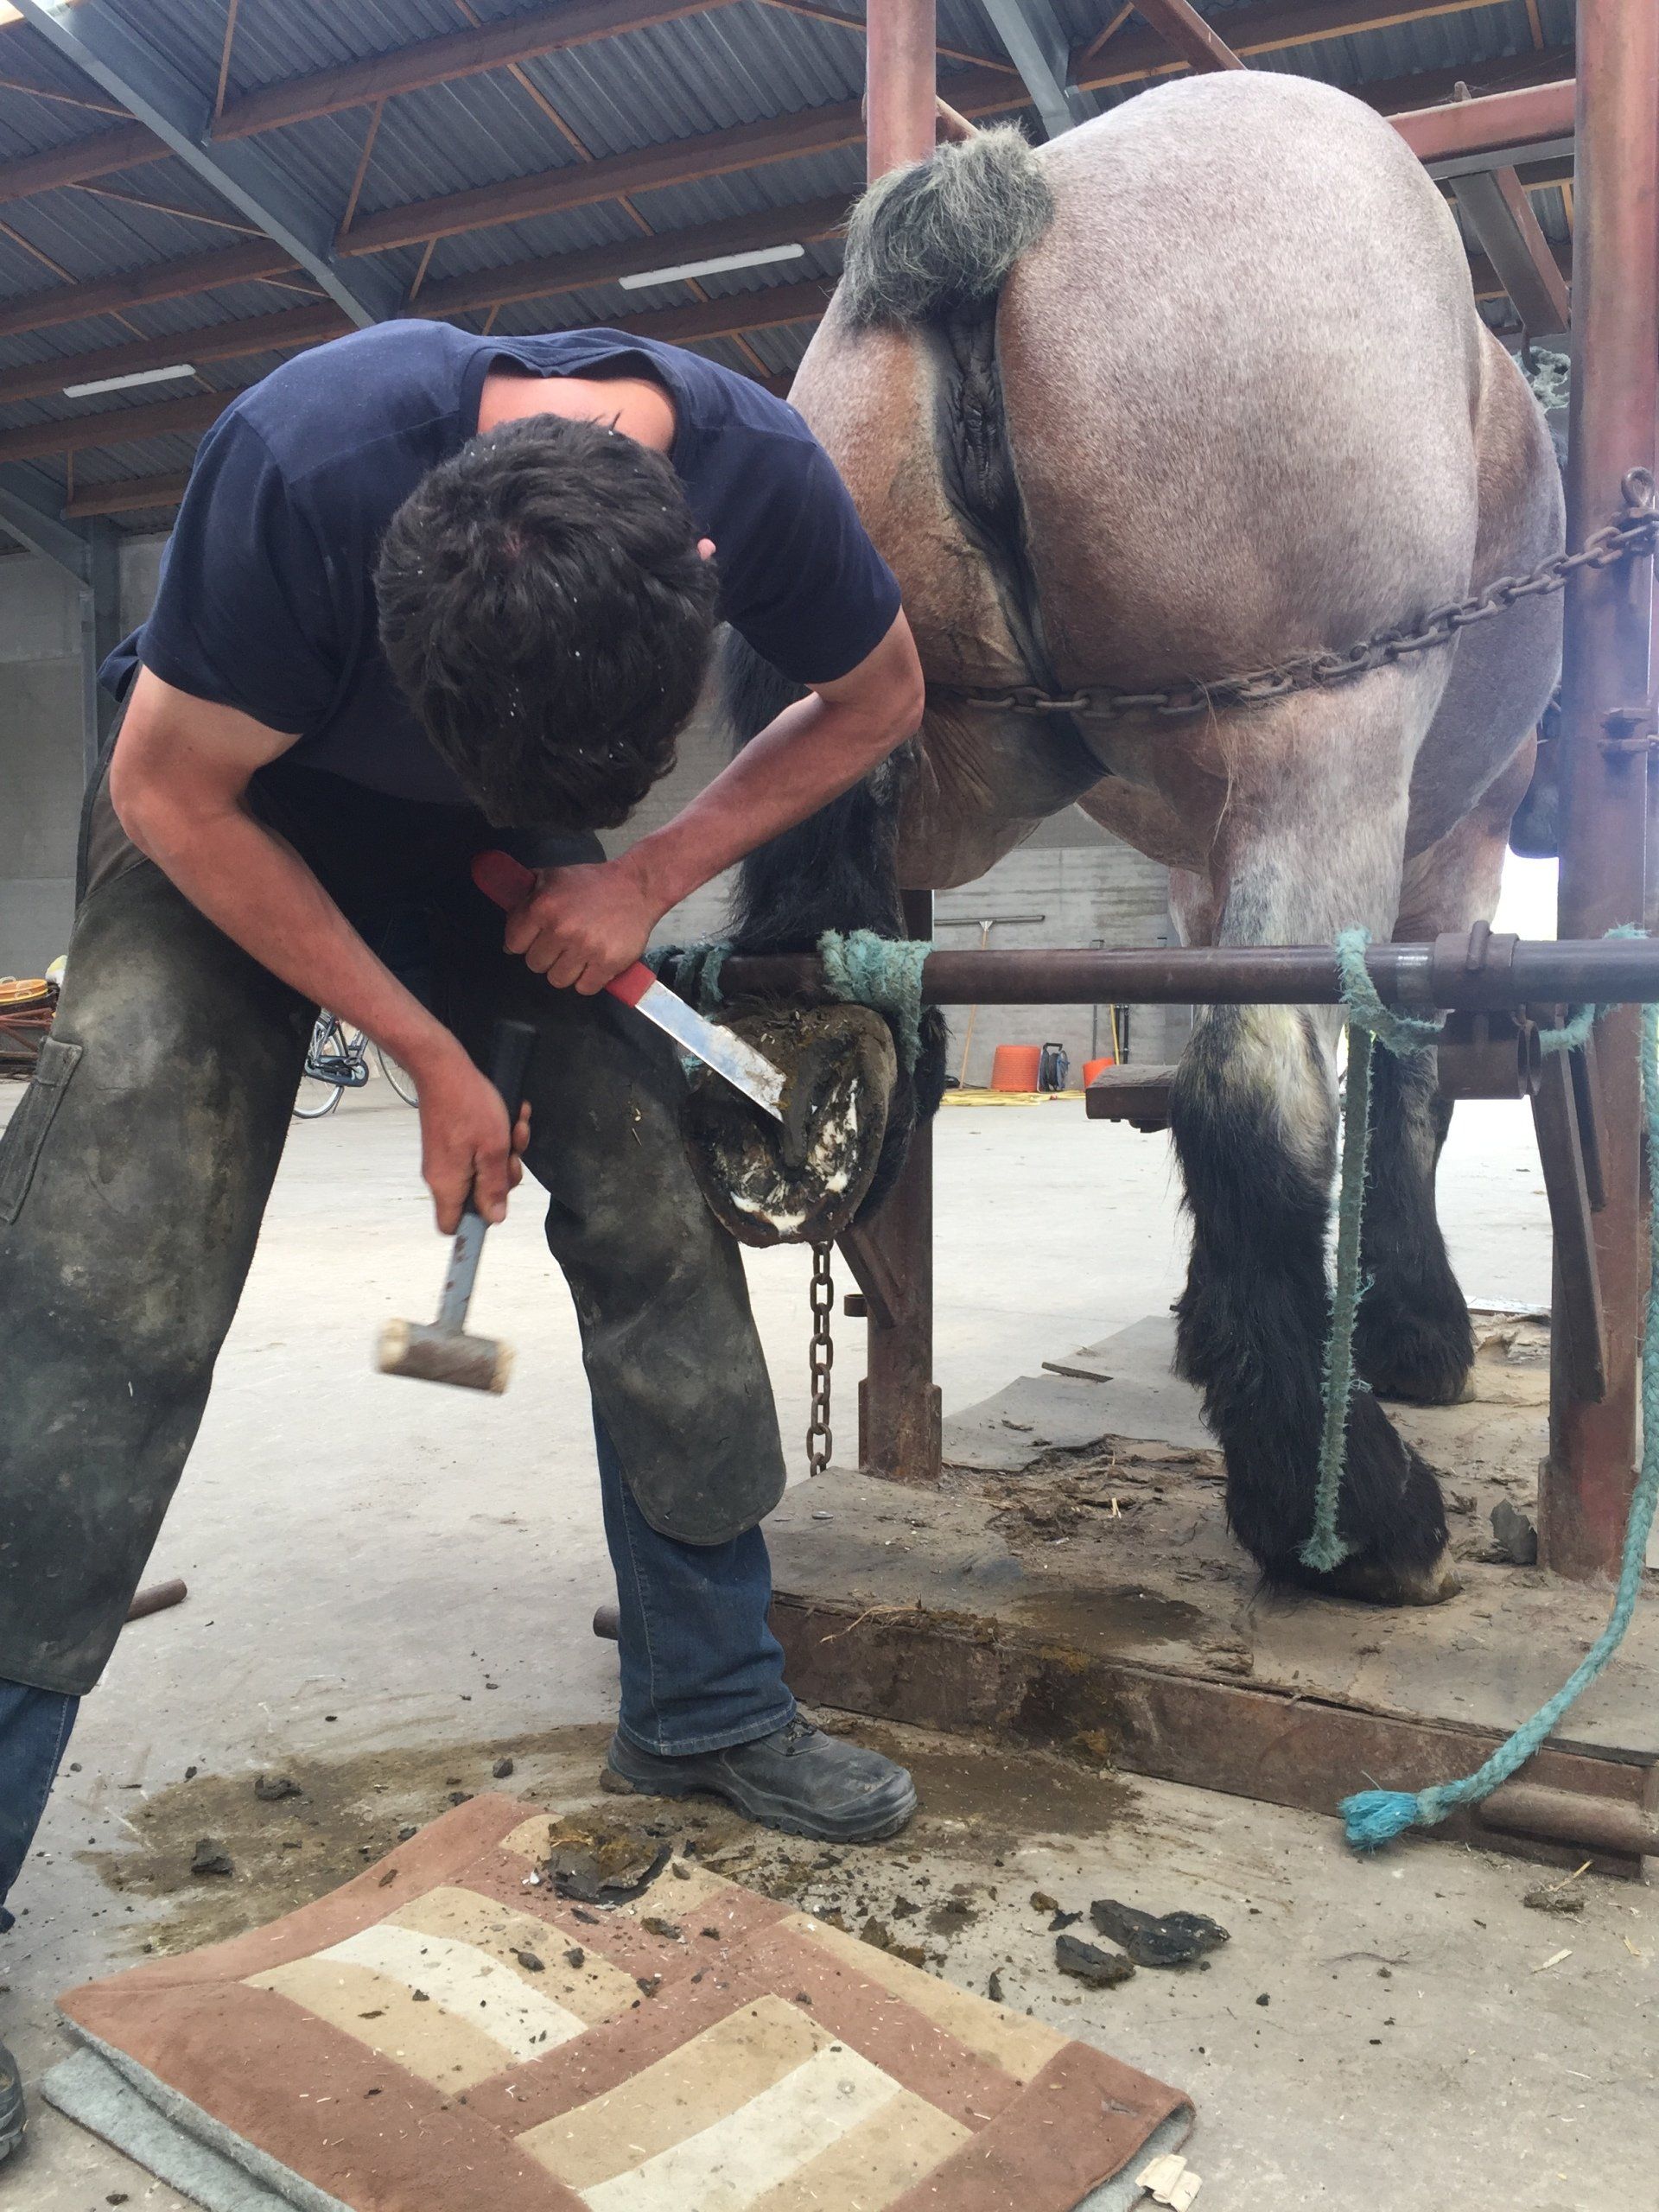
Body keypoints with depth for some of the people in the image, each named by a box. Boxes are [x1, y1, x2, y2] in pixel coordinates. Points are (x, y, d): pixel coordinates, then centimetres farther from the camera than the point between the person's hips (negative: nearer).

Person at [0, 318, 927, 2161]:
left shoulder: (765, 480, -26)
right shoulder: (309, 457, -36)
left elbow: (877, 697, -5)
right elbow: (166, 789, -22)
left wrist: (651, 876, -17)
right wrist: (431, 1054, -20)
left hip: (517, 842, 3)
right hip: (237, 813, -3)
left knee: (660, 1219, -4)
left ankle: (710, 1708, 13)